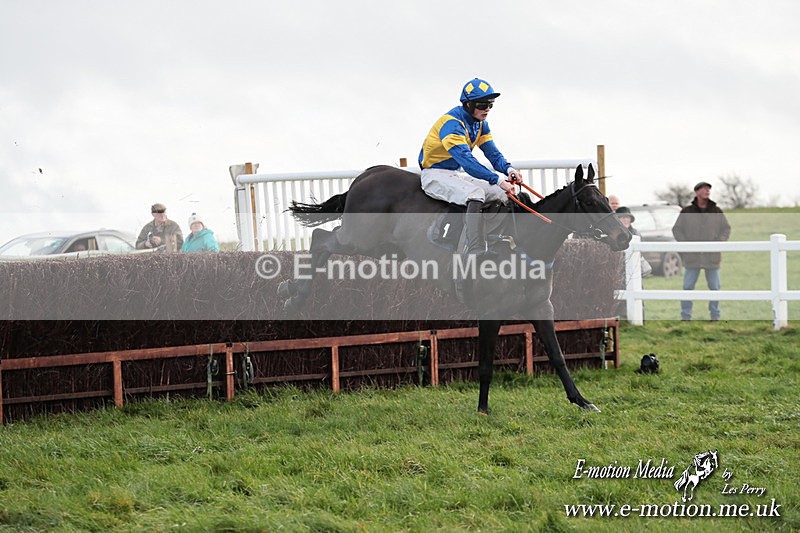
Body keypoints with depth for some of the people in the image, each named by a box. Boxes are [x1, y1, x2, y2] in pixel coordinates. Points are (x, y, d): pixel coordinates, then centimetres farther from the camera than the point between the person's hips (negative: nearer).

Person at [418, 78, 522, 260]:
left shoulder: (481, 124, 6)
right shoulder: (451, 123, -24)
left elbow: (492, 153, 3)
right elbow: (466, 159, -34)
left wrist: (508, 169, -21)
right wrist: (497, 180, -40)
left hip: (459, 174, 9)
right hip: (435, 175, -9)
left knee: (503, 194, -4)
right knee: (475, 194, -35)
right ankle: (476, 252, -44)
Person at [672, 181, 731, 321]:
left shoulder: (716, 212, 6)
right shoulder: (686, 211, 3)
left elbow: (726, 229, 9)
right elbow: (677, 229, 5)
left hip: (712, 256, 1)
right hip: (692, 257, -1)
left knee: (714, 287, 5)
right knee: (688, 287, -3)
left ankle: (715, 317, 14)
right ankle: (685, 317, 2)